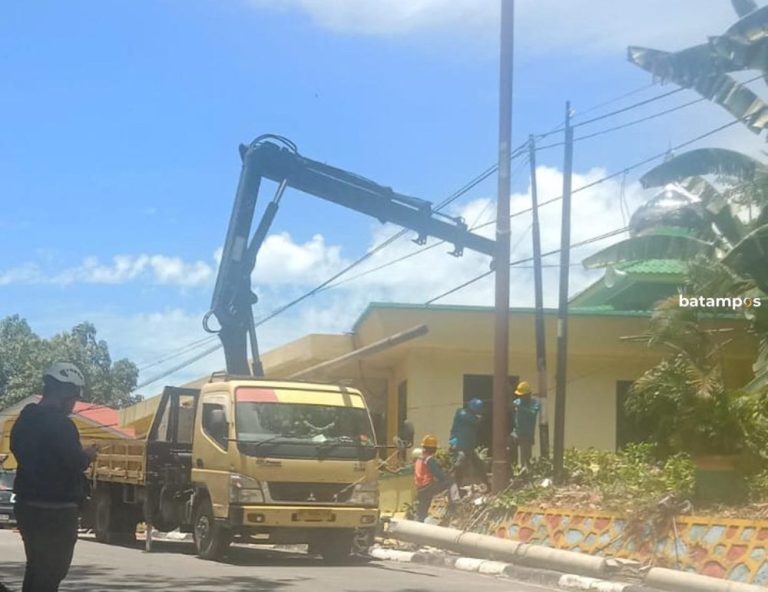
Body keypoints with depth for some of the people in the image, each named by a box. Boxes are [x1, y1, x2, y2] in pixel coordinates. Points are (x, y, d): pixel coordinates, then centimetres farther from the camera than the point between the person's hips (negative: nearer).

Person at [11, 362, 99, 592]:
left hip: (27, 505, 9)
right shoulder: (60, 424, -20)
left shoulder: (24, 420, 8)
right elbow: (76, 463, -21)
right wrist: (88, 455, 1)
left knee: (36, 567, 19)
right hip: (56, 511, -9)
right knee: (51, 572, -2)